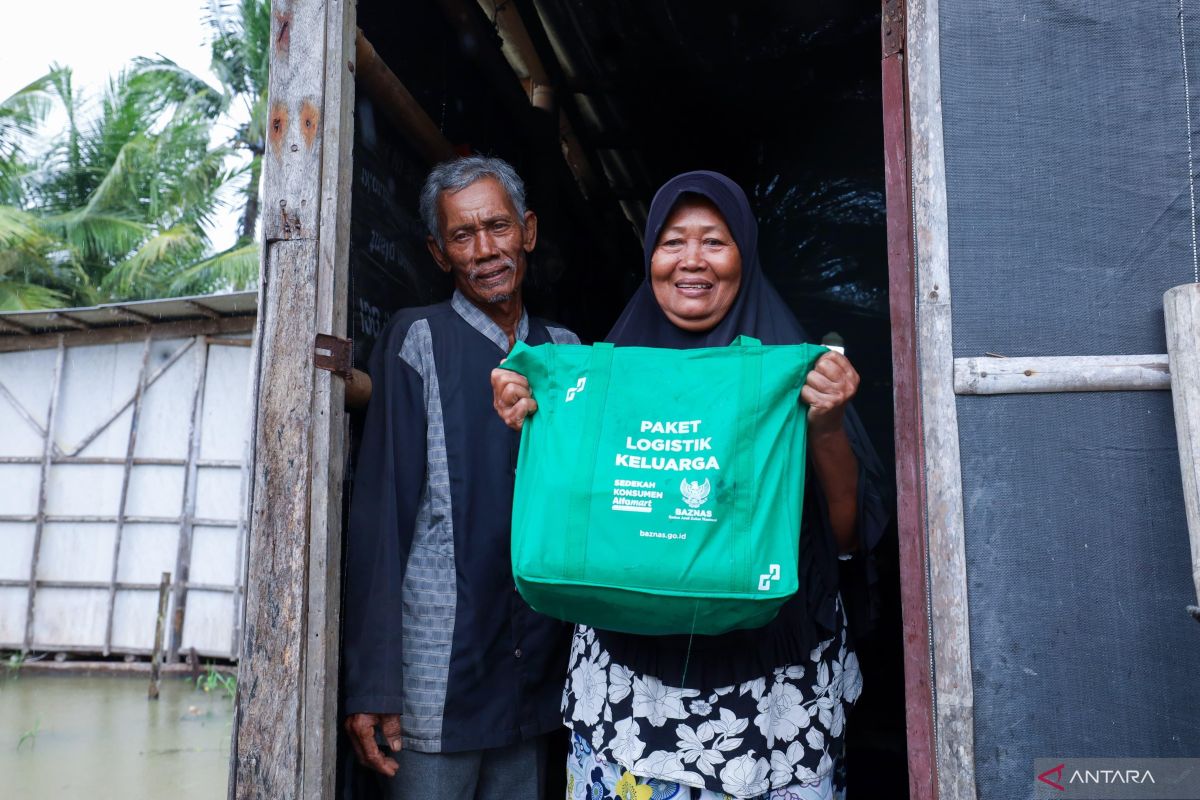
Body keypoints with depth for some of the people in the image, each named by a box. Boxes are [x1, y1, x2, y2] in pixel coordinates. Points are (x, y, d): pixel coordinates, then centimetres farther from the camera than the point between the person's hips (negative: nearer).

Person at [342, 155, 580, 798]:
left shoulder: (566, 352, 8)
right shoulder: (417, 340, -4)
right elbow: (380, 509, -8)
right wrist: (371, 683, -12)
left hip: (538, 667, 4)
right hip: (438, 669, -4)